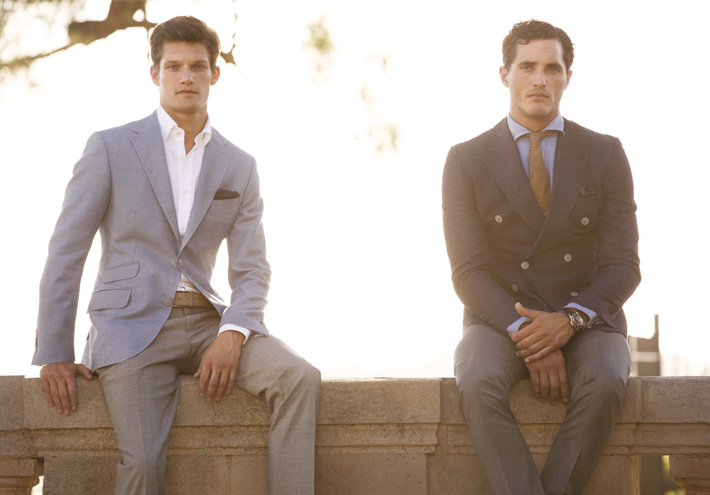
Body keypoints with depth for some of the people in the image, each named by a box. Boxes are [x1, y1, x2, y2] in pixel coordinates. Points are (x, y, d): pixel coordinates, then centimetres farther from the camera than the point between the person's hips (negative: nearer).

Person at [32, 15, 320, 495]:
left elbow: (251, 271, 5)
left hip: (205, 323, 4)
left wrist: (232, 335, -16)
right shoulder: (110, 148, 1)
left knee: (300, 378, -24)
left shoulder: (240, 168, 10)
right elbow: (66, 252, 0)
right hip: (131, 325, -4)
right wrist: (53, 353, -7)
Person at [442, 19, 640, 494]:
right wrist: (525, 335, -21)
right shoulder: (467, 161, 2)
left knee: (603, 382, -34)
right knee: (479, 384, -35)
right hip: (500, 321, 0)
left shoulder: (605, 155, 4)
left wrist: (569, 321, -20)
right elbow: (468, 272, -5)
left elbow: (622, 265, -1)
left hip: (584, 323, 1)